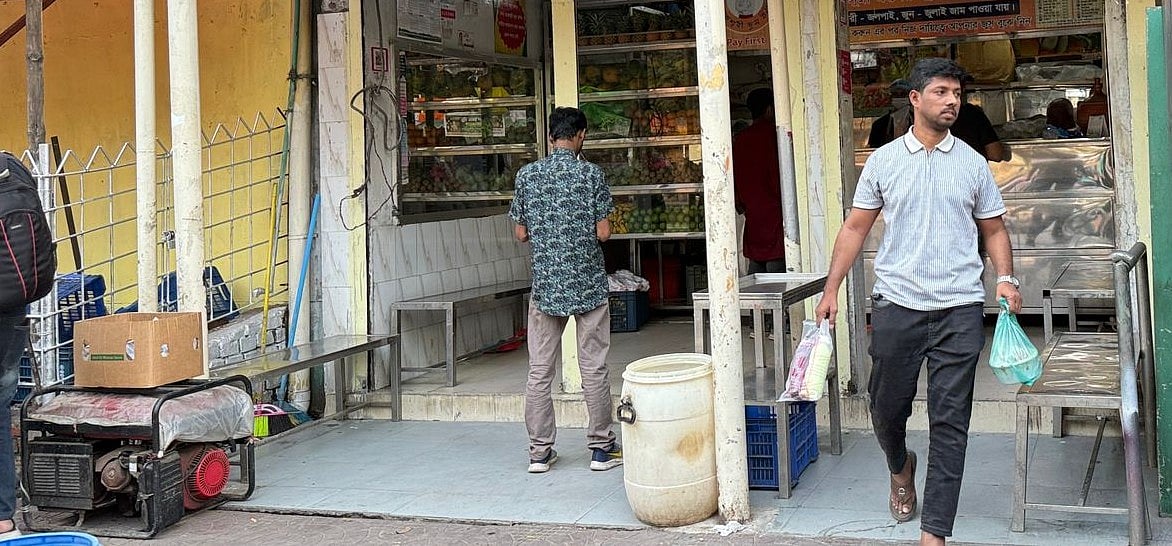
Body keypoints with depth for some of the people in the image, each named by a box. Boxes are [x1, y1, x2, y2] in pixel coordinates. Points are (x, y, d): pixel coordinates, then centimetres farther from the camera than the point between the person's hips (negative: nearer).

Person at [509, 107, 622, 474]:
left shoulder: (527, 174, 1)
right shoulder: (590, 173, -7)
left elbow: (521, 234, 5)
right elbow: (603, 233, -7)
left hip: (545, 284, 2)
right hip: (588, 283, -2)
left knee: (540, 371, 7)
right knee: (594, 368, 5)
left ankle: (540, 451, 10)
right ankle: (601, 448, 11)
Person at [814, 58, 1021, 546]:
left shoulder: (972, 163, 7)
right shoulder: (883, 161, 5)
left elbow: (994, 230, 12)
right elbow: (855, 227, 7)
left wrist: (1005, 278, -6)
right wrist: (831, 290, 1)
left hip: (959, 309, 0)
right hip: (896, 304, 0)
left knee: (949, 423, -2)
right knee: (886, 408, 10)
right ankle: (900, 467, 45)